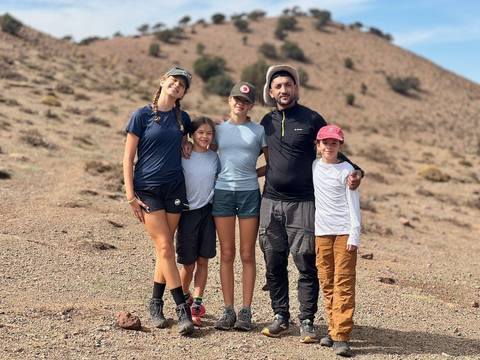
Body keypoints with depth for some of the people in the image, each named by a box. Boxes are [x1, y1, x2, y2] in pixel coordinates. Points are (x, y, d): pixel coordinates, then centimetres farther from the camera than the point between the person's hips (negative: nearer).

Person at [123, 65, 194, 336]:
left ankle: (156, 304, 20)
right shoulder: (142, 115, -4)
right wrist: (130, 194, -8)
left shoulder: (182, 118, 8)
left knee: (165, 248, 7)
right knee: (165, 248, -8)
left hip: (174, 188, 4)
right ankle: (183, 310, -5)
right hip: (148, 190, -4)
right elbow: (128, 158, -4)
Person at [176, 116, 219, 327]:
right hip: (188, 212, -3)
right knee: (188, 263, 2)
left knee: (203, 261, 3)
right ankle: (186, 298, 28)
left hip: (207, 212, 3)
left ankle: (197, 304, 13)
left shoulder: (215, 158, 5)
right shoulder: (183, 157, -6)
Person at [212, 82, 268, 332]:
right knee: (227, 254, 3)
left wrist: (252, 174, -1)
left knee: (247, 255, 2)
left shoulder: (259, 130, 5)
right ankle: (228, 310, 9)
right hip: (223, 192, 1)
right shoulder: (218, 129, 9)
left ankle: (246, 311, 8)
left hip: (249, 193, -1)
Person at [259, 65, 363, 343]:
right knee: (274, 265, 7)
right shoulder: (267, 122, 10)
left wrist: (355, 172, -12)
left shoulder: (312, 119, 0)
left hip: (303, 203, -3)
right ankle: (281, 317, 19)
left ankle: (307, 321, 8)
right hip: (271, 202, 4)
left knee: (306, 265, -2)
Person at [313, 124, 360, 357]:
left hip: (344, 232, -5)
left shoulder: (346, 170, -3)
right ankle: (333, 329, 17)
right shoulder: (314, 167, 10)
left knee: (343, 283, -8)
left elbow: (353, 204, -4)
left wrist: (354, 235, -10)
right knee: (326, 282, 7)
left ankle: (341, 336, -9)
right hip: (322, 232, 5)